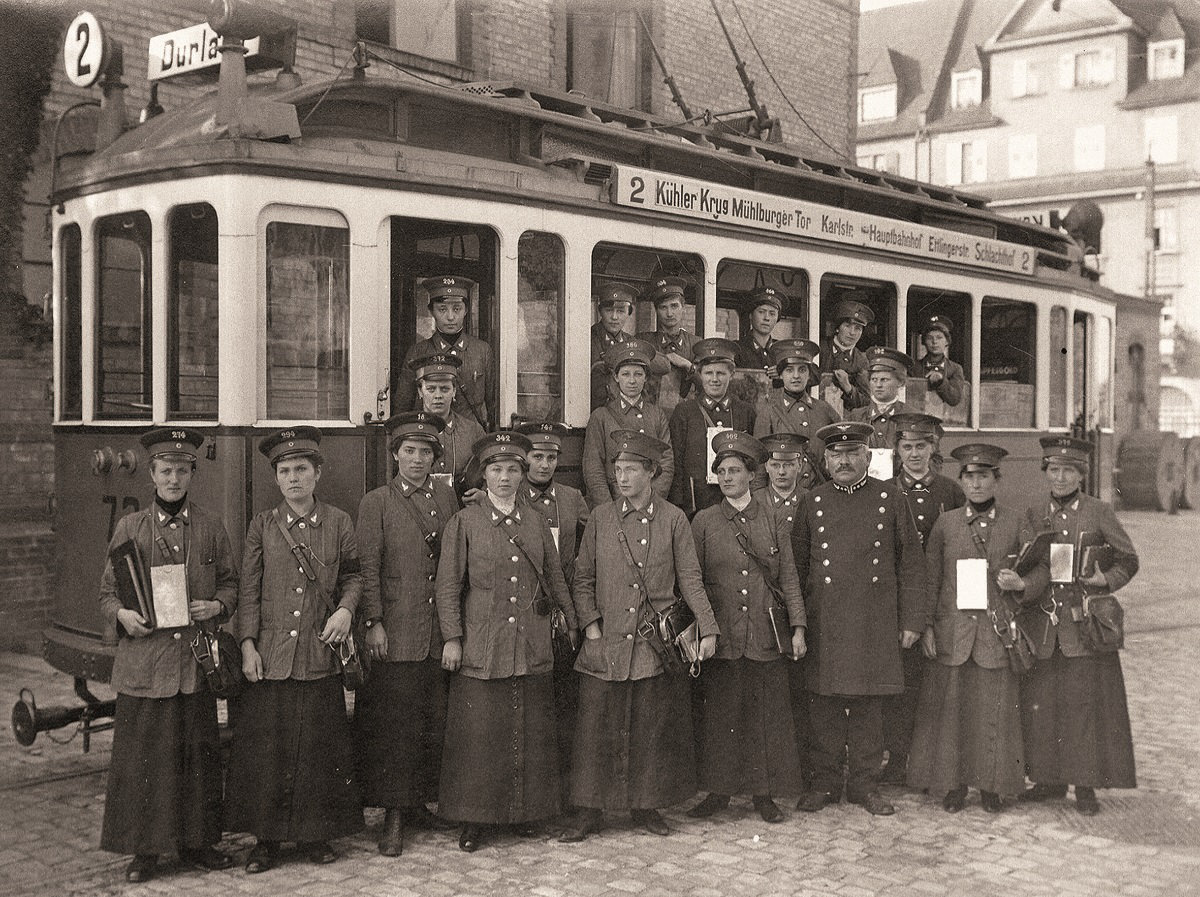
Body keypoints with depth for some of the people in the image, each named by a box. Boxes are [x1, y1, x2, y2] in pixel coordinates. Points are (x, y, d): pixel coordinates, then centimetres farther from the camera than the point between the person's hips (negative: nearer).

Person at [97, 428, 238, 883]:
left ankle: (196, 840, 21)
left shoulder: (211, 527, 7)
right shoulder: (129, 527, 4)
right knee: (144, 755, 2)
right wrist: (122, 614, -12)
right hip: (143, 662, -1)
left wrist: (218, 606, -8)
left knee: (198, 753, 7)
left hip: (196, 662, 1)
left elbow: (231, 583, 12)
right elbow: (107, 591, 8)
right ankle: (145, 849, 14)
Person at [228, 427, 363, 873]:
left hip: (319, 659, 0)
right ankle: (266, 839, 15)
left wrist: (345, 609, -7)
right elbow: (248, 590, 3)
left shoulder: (338, 523, 5)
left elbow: (353, 576, 13)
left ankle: (316, 833, 21)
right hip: (269, 660, 0)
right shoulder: (262, 525, 4)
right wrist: (248, 646, -4)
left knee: (319, 749, 6)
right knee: (265, 751, 3)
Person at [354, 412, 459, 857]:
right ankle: (393, 816, 4)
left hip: (440, 633, 4)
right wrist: (373, 622, -10)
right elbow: (368, 568, -3)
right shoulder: (376, 503, 1)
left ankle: (419, 803, 22)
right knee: (396, 725, -3)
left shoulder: (448, 497, 12)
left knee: (435, 723, 9)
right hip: (396, 634, -4)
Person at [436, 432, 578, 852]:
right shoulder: (465, 522, 1)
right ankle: (474, 817, 11)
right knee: (478, 734, -1)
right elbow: (448, 586, 0)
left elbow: (555, 580, 18)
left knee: (530, 732, 7)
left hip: (532, 651, 3)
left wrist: (573, 623, 15)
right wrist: (452, 638, -5)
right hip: (481, 650, -3)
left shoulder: (536, 523, 11)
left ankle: (527, 810, 22)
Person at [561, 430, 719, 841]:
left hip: (656, 643, 0)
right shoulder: (600, 518, 6)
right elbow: (583, 579, 10)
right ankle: (589, 810, 11)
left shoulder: (673, 520, 3)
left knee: (651, 730, 6)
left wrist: (708, 629, -4)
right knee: (595, 729, 0)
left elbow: (690, 580, 3)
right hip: (606, 644, 1)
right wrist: (590, 623, -2)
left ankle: (646, 805, 21)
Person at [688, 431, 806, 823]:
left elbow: (789, 578, 7)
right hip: (720, 636, -1)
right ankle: (718, 791, 15)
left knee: (767, 715, 3)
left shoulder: (772, 519, 7)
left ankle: (765, 794, 14)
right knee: (719, 715, 2)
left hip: (766, 637, 1)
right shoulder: (703, 522, 5)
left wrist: (797, 627, 1)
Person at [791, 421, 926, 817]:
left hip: (875, 626, 0)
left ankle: (865, 784, 18)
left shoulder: (890, 499, 5)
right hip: (824, 625, 0)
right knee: (824, 705, 4)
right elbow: (796, 566, 10)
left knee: (869, 704, 6)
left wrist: (912, 620, 1)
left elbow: (911, 564, 6)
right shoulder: (811, 503, 7)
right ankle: (825, 782, 16)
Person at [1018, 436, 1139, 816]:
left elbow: (1128, 560, 8)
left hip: (1084, 627, -3)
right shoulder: (1033, 516, 9)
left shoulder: (1099, 513, 0)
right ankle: (1049, 779, 18)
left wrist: (1106, 580, -8)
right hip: (1041, 627, 3)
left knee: (1085, 703, -1)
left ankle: (1086, 785, 9)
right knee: (1041, 703, 5)